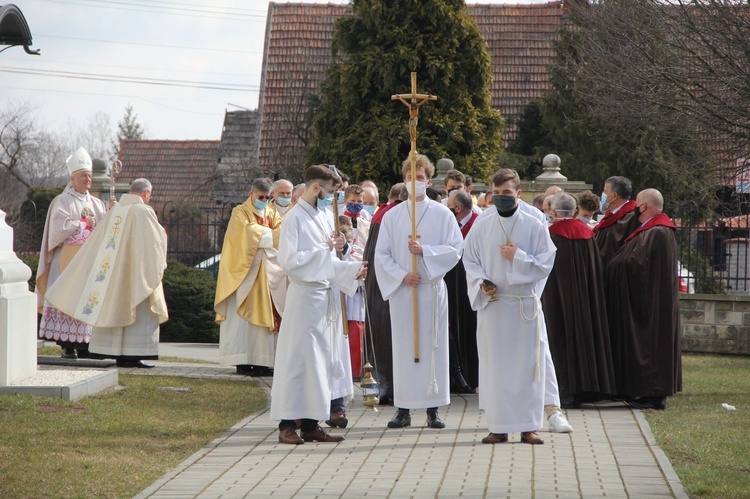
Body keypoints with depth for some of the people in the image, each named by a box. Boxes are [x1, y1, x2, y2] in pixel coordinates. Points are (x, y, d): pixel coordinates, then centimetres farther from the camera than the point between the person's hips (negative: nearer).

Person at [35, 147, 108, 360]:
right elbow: (60, 227, -11)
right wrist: (85, 224, -7)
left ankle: (83, 344, 1)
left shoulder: (96, 204, 18)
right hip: (69, 257, -5)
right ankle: (67, 345, -8)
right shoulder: (62, 202, 2)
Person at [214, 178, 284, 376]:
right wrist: (270, 234, -11)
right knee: (243, 315, -8)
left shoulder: (273, 214, 17)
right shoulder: (240, 213, 3)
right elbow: (247, 231, -15)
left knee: (267, 315, -1)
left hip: (269, 273, 5)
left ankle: (263, 360, -2)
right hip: (245, 270, -5)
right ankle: (243, 361, -9)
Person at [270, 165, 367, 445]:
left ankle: (310, 424, 11)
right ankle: (287, 424, -2)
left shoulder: (325, 216, 14)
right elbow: (289, 260, -18)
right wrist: (325, 249, -14)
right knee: (298, 358, -6)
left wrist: (352, 270, 4)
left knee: (320, 359, 7)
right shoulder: (294, 218, -9)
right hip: (305, 298, -8)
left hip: (326, 297, 8)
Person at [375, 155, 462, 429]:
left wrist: (425, 251, -15)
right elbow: (381, 255, 5)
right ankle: (404, 410, 3)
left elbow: (455, 250, -2)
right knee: (403, 348, 0)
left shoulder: (443, 215, 5)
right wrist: (401, 275, -10)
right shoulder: (392, 216, 8)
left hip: (432, 288, -1)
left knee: (433, 347, -1)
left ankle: (433, 409, 3)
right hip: (401, 290, 1)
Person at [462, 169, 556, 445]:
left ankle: (528, 426, 7)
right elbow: (470, 261, 9)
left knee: (527, 365, 0)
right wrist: (481, 283, -8)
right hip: (491, 305, 1)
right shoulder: (481, 227, 5)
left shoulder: (535, 226, 1)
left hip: (525, 305, -1)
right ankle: (499, 427, 6)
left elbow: (545, 264, -1)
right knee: (494, 366, 0)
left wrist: (518, 257, -13)